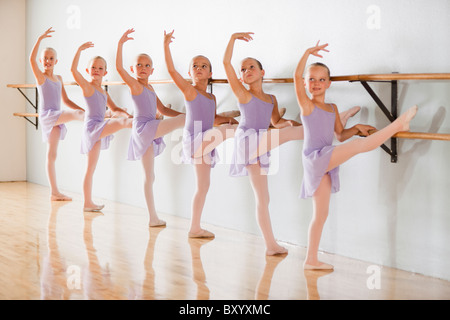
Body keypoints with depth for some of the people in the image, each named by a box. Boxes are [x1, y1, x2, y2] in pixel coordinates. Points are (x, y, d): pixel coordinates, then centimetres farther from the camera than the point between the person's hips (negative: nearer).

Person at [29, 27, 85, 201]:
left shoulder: (59, 78, 15)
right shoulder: (40, 76, -2)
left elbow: (65, 100, 20)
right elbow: (31, 59, -19)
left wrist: (83, 109, 10)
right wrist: (40, 39, -25)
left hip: (57, 117, 5)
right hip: (46, 115, -5)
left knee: (52, 154, 6)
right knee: (74, 114, -30)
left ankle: (54, 192, 5)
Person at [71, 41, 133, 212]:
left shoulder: (104, 93, 19)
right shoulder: (86, 86, -3)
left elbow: (114, 109, 25)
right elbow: (73, 70, -18)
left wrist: (126, 114, 5)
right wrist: (79, 50, -20)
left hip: (99, 130, 8)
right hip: (92, 126, -8)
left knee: (91, 169, 10)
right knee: (121, 122, -26)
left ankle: (88, 203, 14)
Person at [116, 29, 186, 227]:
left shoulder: (150, 88, 19)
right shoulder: (134, 84, -4)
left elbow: (163, 110, 24)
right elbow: (119, 68, -20)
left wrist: (183, 114, 14)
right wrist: (121, 44, -24)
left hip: (150, 132, 8)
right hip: (143, 127, -8)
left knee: (149, 176, 9)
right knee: (184, 119, -13)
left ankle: (153, 218, 12)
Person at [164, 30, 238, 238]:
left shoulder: (212, 98, 14)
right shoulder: (189, 90, -5)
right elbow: (171, 70, -15)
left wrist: (229, 119, 8)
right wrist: (166, 44, -19)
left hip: (206, 142, 7)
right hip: (194, 140, -7)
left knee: (203, 186, 10)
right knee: (224, 130, -26)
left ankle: (195, 228, 16)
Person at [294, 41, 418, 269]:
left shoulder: (332, 108, 17)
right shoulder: (306, 104, -3)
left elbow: (341, 135, 20)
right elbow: (297, 76, -17)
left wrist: (356, 128, 3)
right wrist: (308, 53, -17)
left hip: (326, 163, 7)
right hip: (315, 158, -7)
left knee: (321, 214, 9)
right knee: (360, 144, -21)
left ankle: (311, 260, 15)